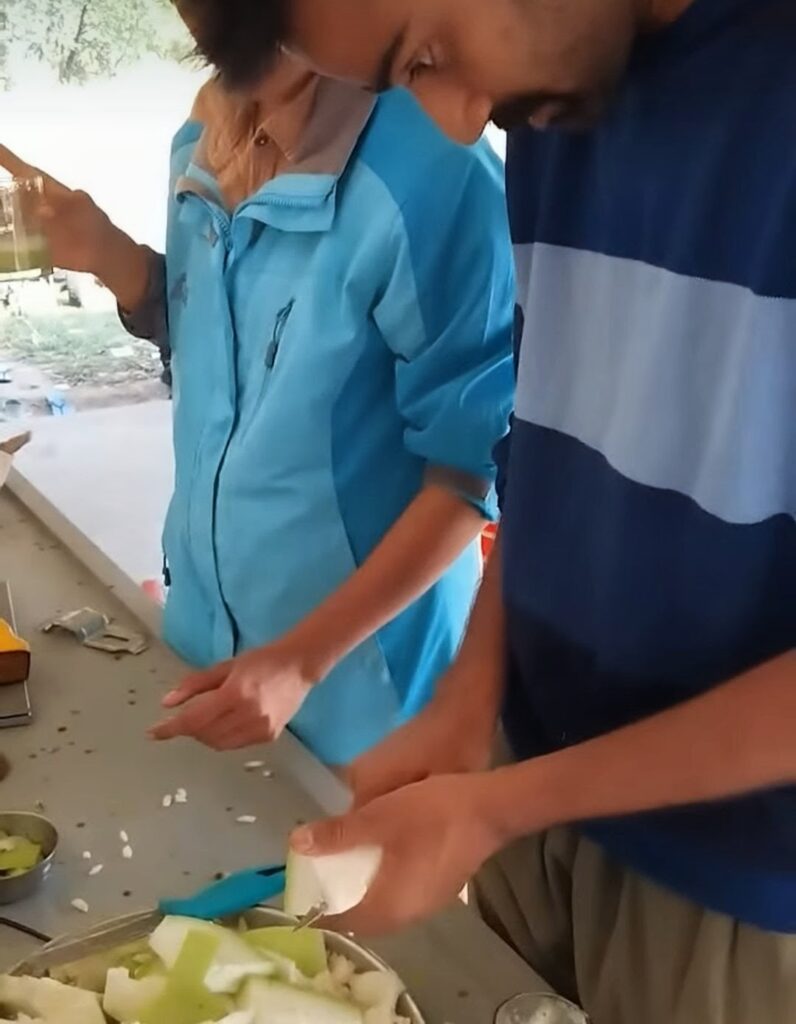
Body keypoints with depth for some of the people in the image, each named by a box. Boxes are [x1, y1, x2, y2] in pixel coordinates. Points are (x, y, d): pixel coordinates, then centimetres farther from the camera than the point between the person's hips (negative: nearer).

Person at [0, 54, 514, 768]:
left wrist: (302, 659, -23)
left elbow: (473, 468, -21)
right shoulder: (201, 149, -1)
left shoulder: (433, 174, -26)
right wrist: (107, 256, -5)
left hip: (359, 667, -7)